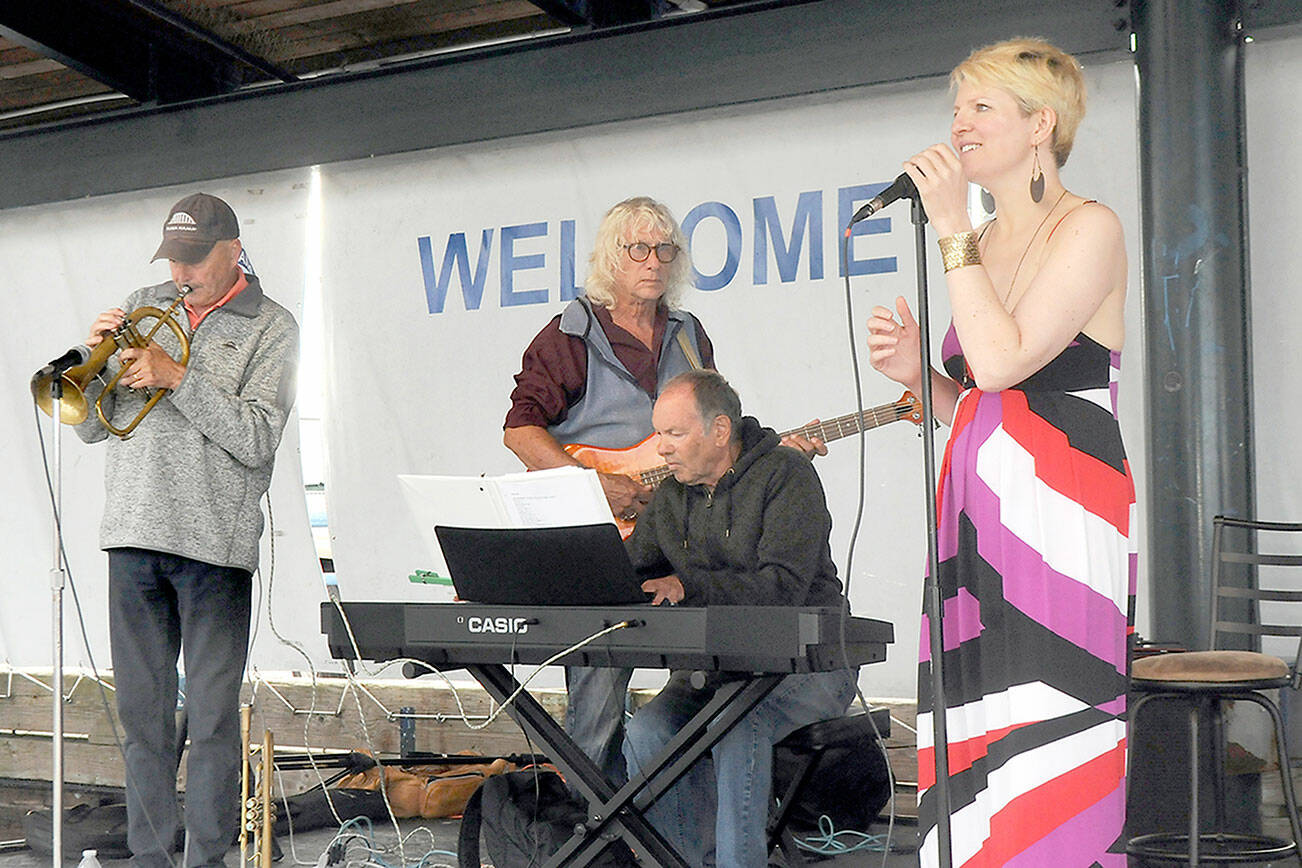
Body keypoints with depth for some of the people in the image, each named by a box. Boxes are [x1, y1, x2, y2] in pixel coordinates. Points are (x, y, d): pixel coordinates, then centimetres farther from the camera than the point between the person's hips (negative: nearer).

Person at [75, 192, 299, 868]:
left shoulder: (271, 327, 2)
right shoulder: (142, 308, 15)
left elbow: (257, 439, -11)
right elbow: (91, 428, 13)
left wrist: (177, 375, -14)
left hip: (215, 541, -4)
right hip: (134, 533, 4)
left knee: (212, 716, -3)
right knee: (141, 709, 8)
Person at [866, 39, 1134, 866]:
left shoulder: (1088, 229, -6)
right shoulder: (982, 243, 17)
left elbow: (1001, 362, -20)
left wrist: (952, 229, -14)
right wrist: (917, 373, 2)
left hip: (1059, 523, -8)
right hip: (980, 519, 8)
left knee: (1048, 773, -8)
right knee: (979, 760, 8)